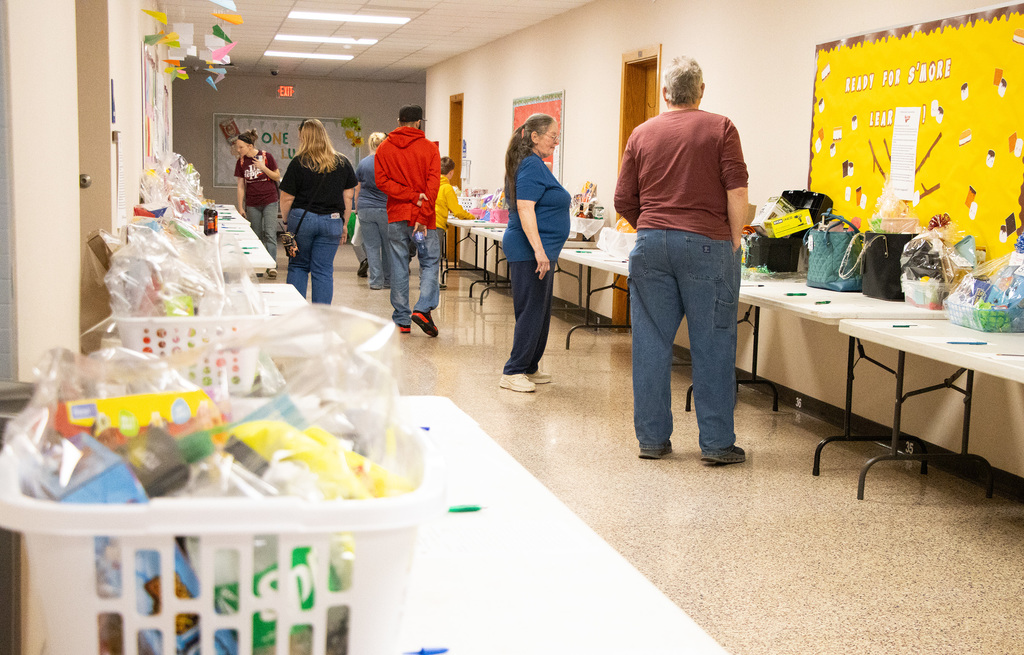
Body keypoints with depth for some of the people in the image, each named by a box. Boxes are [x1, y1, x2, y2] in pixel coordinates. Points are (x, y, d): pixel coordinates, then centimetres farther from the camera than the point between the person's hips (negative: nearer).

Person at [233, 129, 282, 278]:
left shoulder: (266, 156, -6)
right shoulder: (241, 162, 3)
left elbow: (277, 177, -1)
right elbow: (241, 186, 7)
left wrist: (263, 168, -15)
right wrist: (240, 207, 5)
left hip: (269, 201, -3)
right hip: (252, 204, 3)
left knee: (270, 233, -12)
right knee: (256, 236, 8)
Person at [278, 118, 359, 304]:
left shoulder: (298, 163, -6)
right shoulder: (342, 162, 4)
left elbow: (286, 199, -5)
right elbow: (349, 195, 7)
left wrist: (287, 220, 10)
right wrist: (344, 223, 14)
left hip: (302, 218, -2)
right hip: (331, 222, 2)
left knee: (298, 266, 14)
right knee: (323, 271, 6)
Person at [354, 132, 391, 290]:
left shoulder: (362, 163, 4)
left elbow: (357, 190, 9)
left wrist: (357, 208, 19)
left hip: (366, 210, 2)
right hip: (385, 209, -2)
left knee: (371, 246, 5)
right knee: (388, 245, 9)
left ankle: (376, 281, 2)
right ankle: (389, 280, 16)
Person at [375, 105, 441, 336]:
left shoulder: (384, 148, 6)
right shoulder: (429, 148, -1)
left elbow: (382, 181, -5)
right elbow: (433, 185, -10)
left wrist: (411, 195, -10)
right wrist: (423, 217, -13)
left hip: (396, 216, 2)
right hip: (422, 217, -2)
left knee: (399, 266, 6)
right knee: (430, 261, 8)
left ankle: (402, 320, 8)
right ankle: (423, 308, -9)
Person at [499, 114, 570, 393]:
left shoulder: (534, 165, 18)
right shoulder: (533, 166, -15)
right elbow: (525, 208, -23)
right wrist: (539, 251, -29)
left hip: (536, 251, 11)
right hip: (530, 251, -11)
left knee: (540, 312, 14)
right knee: (532, 311, -7)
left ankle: (529, 368, 21)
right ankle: (513, 372, -2)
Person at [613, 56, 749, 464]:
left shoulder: (642, 134, 11)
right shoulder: (720, 129, 1)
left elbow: (623, 201, 11)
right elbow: (737, 191, -8)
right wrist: (734, 242, 1)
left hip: (651, 245, 3)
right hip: (706, 244, -3)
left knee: (651, 343, 6)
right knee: (712, 345, 2)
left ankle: (652, 438, 11)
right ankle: (716, 442, 5)